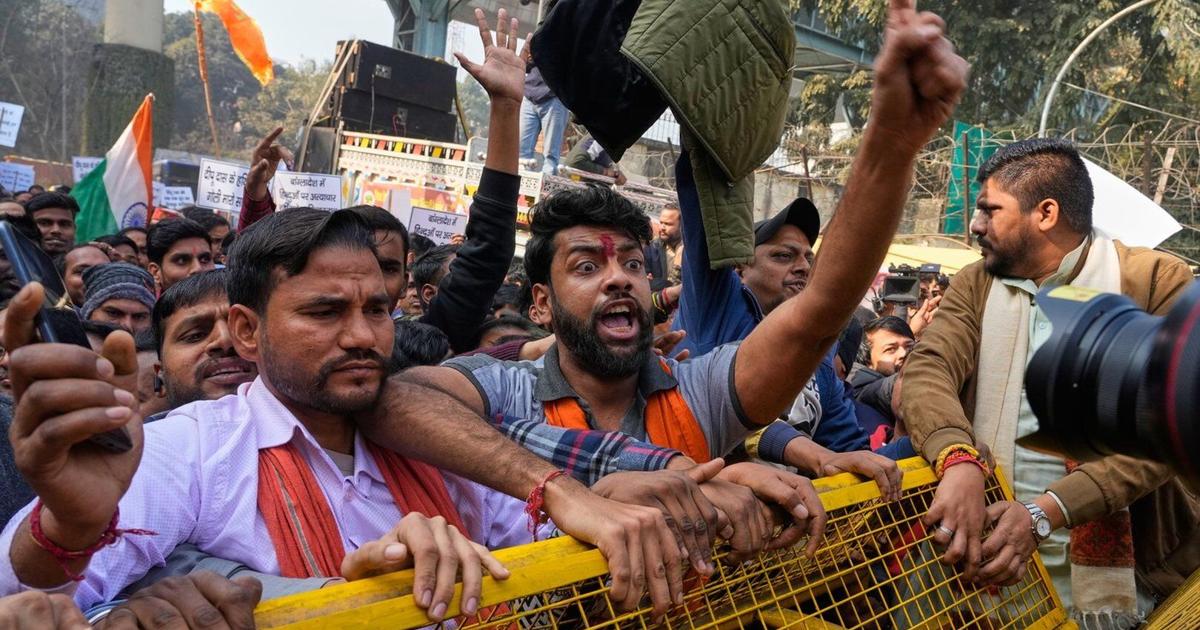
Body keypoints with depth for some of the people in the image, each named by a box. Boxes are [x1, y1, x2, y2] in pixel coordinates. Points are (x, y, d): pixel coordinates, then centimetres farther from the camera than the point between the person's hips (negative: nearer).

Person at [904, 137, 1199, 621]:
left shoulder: (1157, 282, -7)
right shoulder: (975, 284, 4)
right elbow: (928, 371, -13)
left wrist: (1044, 513, -26)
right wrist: (960, 463, -33)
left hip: (1116, 565, -3)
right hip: (987, 543, 3)